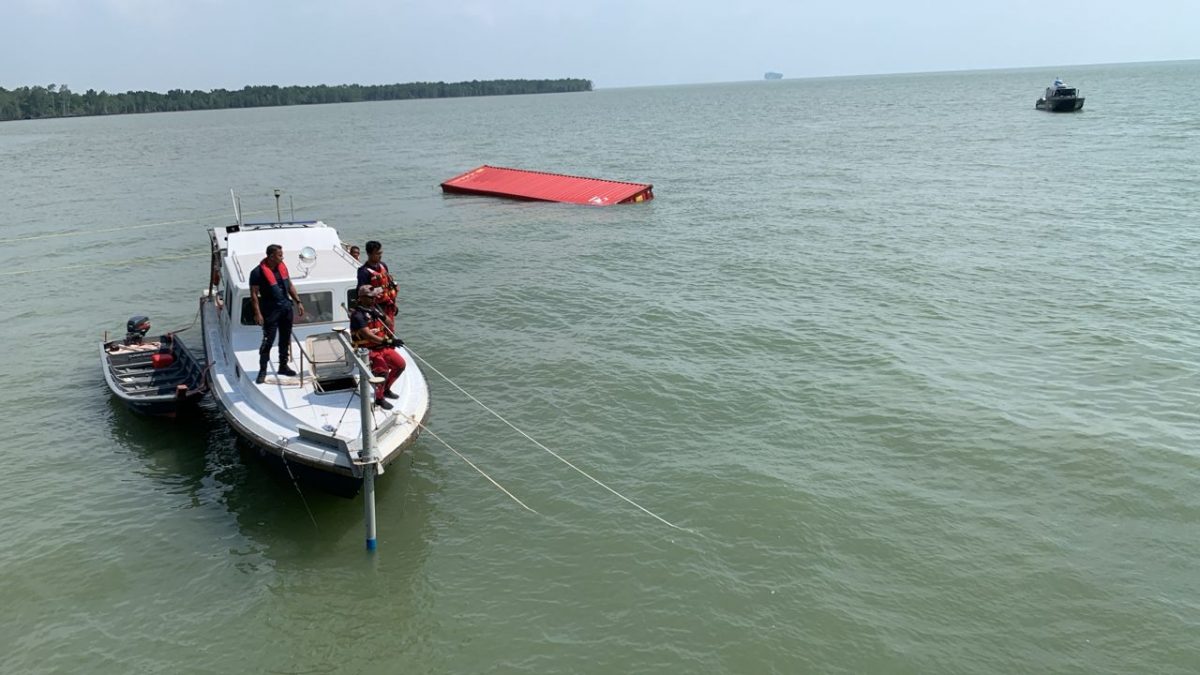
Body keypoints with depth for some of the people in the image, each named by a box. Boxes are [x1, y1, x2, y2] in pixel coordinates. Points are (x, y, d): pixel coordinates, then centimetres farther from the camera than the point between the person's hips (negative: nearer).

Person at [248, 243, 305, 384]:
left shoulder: (282, 267, 5)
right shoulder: (258, 272, -15)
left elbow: (290, 286, 16)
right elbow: (254, 294, -13)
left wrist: (298, 302, 11)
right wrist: (258, 314, -17)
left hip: (286, 308, 7)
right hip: (271, 311, -7)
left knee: (285, 339, 13)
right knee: (268, 341, -5)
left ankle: (283, 366, 26)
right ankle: (262, 371, 5)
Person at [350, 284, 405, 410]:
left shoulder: (375, 309, 8)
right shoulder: (358, 315, -18)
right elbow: (368, 336, -26)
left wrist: (381, 316, -1)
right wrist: (388, 341, -29)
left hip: (382, 347, 9)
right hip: (368, 350, -9)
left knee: (400, 365, 5)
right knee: (383, 370, -27)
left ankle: (386, 389, 26)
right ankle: (379, 399, -5)